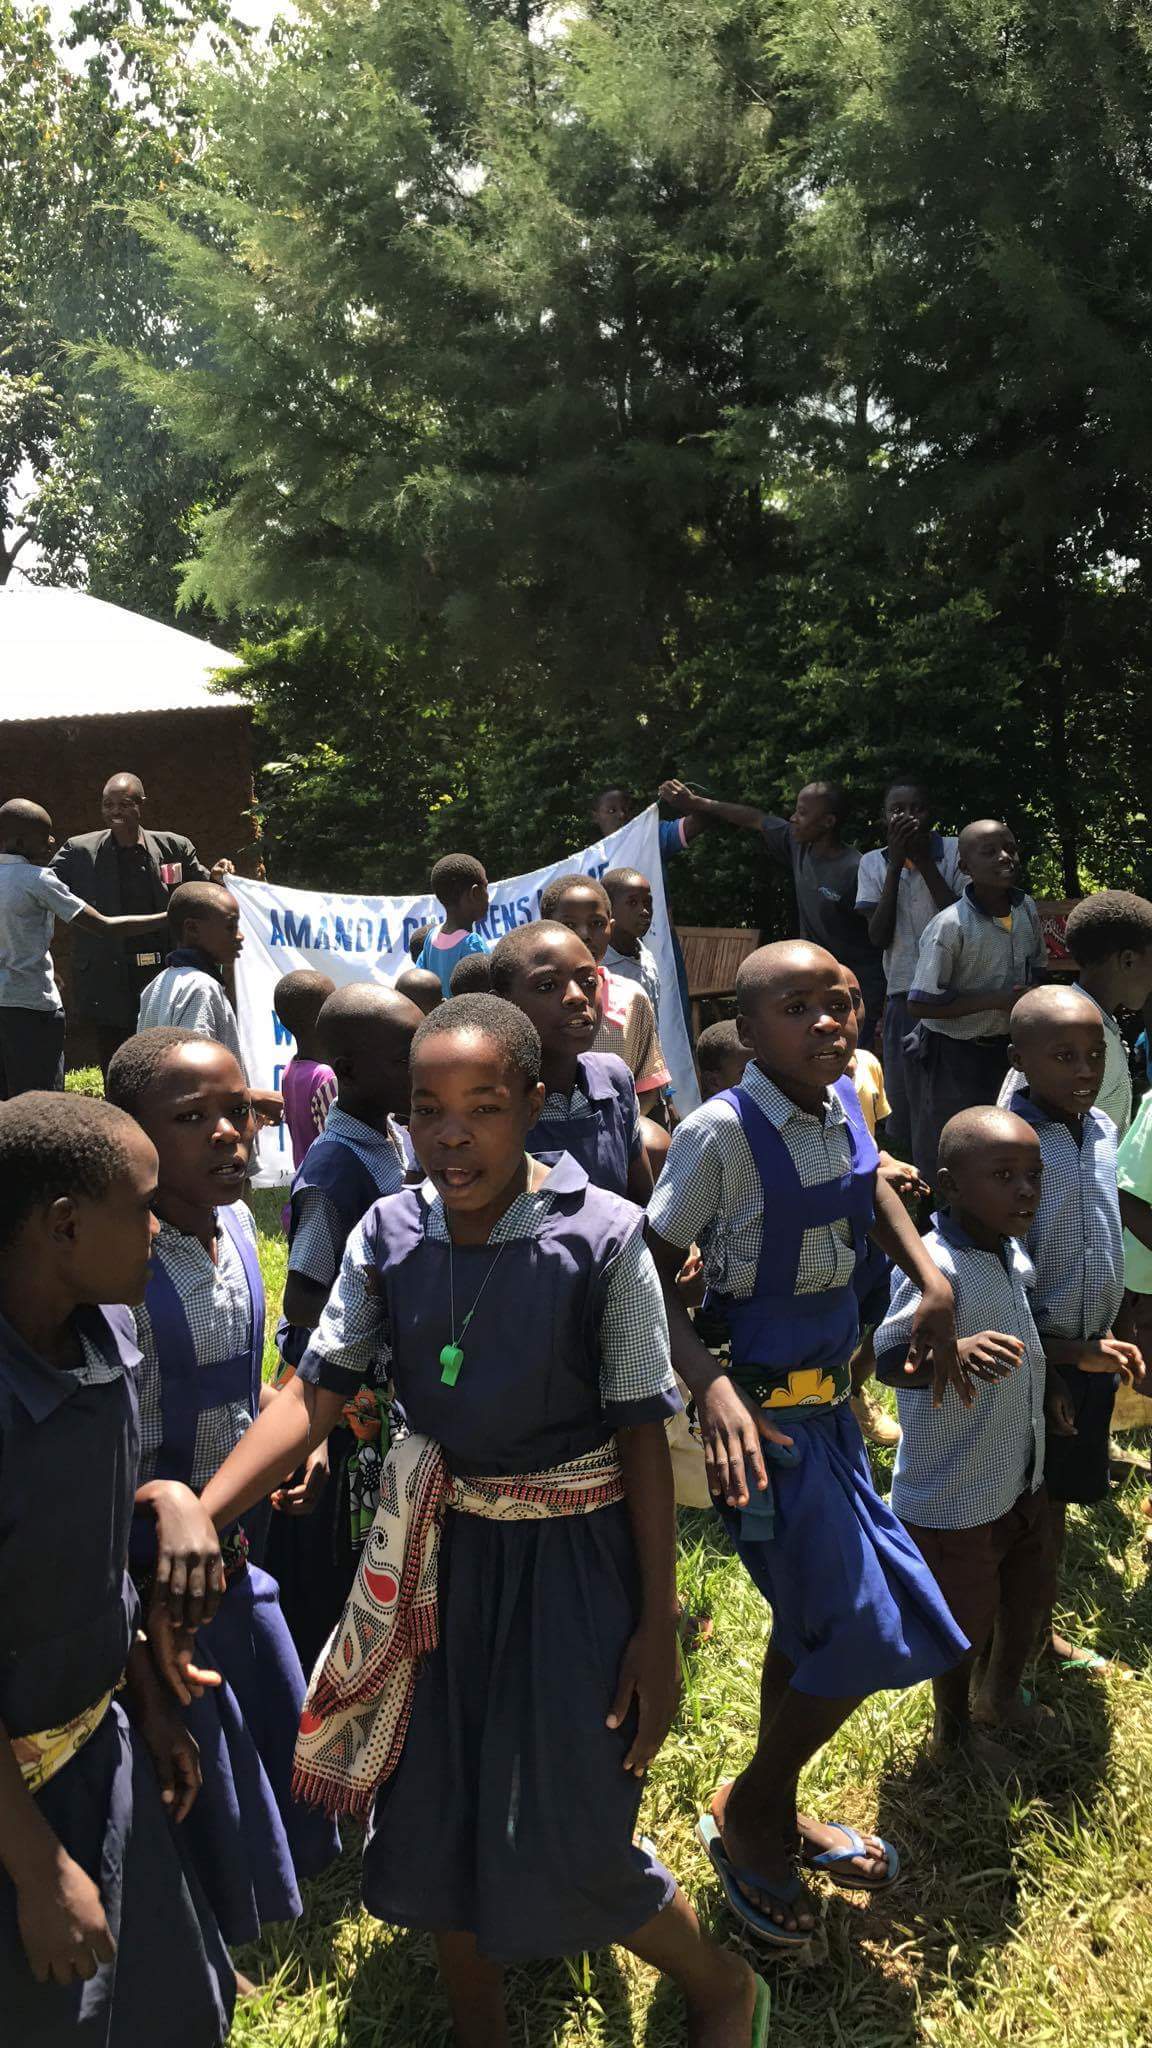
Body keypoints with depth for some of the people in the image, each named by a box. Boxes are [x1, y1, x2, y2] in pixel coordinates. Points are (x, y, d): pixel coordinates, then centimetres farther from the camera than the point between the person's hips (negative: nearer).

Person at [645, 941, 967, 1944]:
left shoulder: (845, 1102, -1)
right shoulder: (720, 1131, -22)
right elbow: (653, 1275, -18)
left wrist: (932, 1278, 10)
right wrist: (712, 1385, -31)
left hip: (830, 1405, 7)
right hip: (762, 1416, -7)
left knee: (811, 1623, 20)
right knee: (869, 1633, -3)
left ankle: (774, 1818, 43)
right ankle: (746, 1808, 23)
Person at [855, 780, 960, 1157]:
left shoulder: (954, 851, -1)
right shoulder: (873, 863, 7)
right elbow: (878, 936, -4)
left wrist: (923, 859, -11)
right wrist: (896, 862, -8)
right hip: (902, 996, 3)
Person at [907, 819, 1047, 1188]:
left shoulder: (1027, 910, -4)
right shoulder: (949, 927, -23)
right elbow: (919, 1005, -22)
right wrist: (995, 1000, -24)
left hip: (1006, 1047, 6)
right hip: (955, 1054, -6)